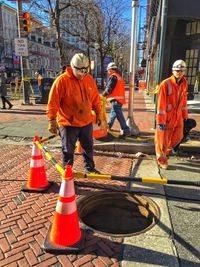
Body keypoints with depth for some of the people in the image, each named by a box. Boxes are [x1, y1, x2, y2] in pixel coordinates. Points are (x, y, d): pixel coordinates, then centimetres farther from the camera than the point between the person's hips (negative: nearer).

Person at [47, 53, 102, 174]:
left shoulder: (90, 79, 2)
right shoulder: (62, 80, -15)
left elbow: (95, 98, 13)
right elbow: (53, 102, -16)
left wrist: (98, 113, 15)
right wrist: (52, 120, -17)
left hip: (87, 122, 5)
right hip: (68, 124, -5)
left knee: (88, 147, 19)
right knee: (68, 150, 7)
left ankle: (90, 167, 39)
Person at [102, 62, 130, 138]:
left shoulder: (113, 76, -11)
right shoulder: (119, 76, 19)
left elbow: (109, 89, -15)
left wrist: (103, 94, 1)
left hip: (116, 99, -10)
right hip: (120, 98, 10)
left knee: (119, 115, -10)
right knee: (113, 112, 24)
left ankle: (126, 130, -11)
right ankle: (109, 125, 41)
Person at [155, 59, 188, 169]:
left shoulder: (184, 84, 4)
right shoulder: (165, 84, -18)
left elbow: (183, 101, 12)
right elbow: (161, 104, -20)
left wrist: (185, 116, 13)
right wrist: (160, 121, -20)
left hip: (178, 116, 7)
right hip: (166, 116, -6)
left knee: (178, 137, 15)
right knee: (162, 139, 6)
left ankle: (165, 151, 41)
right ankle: (161, 160, 26)